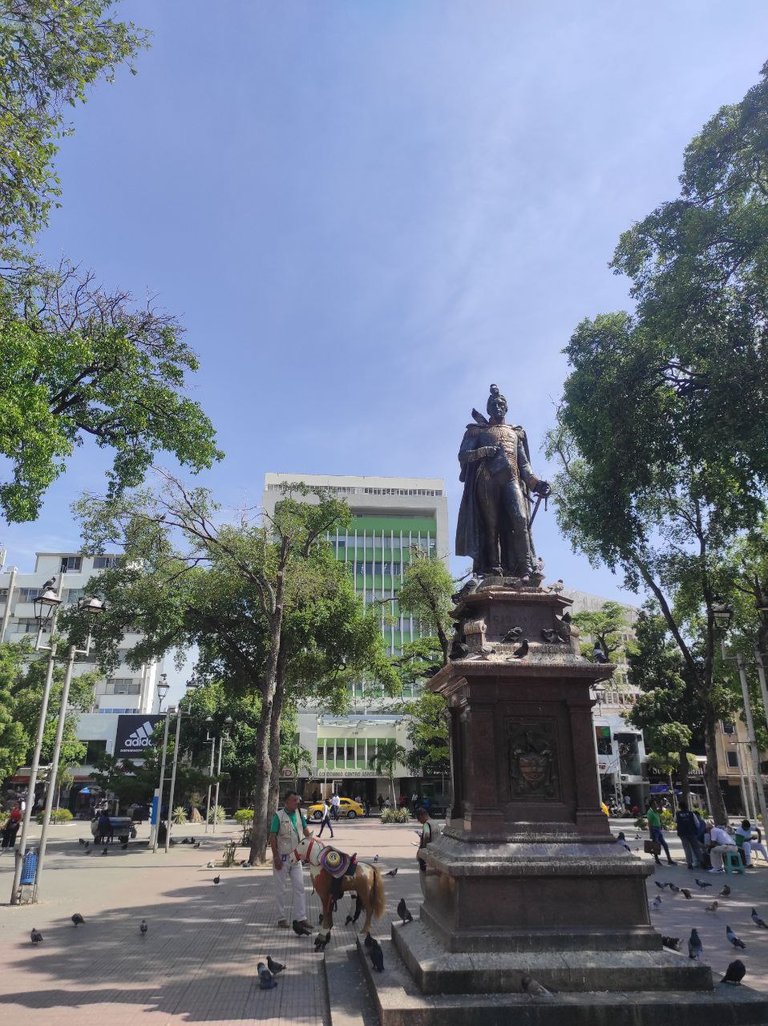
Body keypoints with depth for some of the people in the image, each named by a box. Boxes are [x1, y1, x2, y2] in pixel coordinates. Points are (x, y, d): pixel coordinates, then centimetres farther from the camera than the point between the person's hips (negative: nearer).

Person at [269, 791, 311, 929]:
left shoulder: (299, 813, 4)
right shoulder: (279, 815, -12)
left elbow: (305, 830, 12)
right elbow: (272, 837, -11)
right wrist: (276, 857, -13)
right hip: (282, 857, -5)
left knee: (299, 887, 3)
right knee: (281, 889, 7)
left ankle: (301, 918, 8)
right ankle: (282, 918, 18)